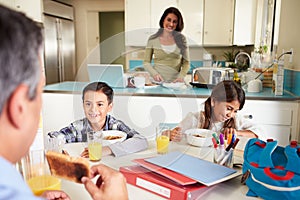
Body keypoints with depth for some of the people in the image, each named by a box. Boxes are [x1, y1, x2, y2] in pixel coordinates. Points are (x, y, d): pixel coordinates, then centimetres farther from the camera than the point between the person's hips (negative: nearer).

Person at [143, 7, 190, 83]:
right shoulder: (153, 39, 4)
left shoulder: (181, 39, 7)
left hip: (175, 82, 1)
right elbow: (146, 62, 6)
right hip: (158, 82, 0)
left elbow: (186, 62, 9)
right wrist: (154, 74, -11)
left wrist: (181, 76, -8)